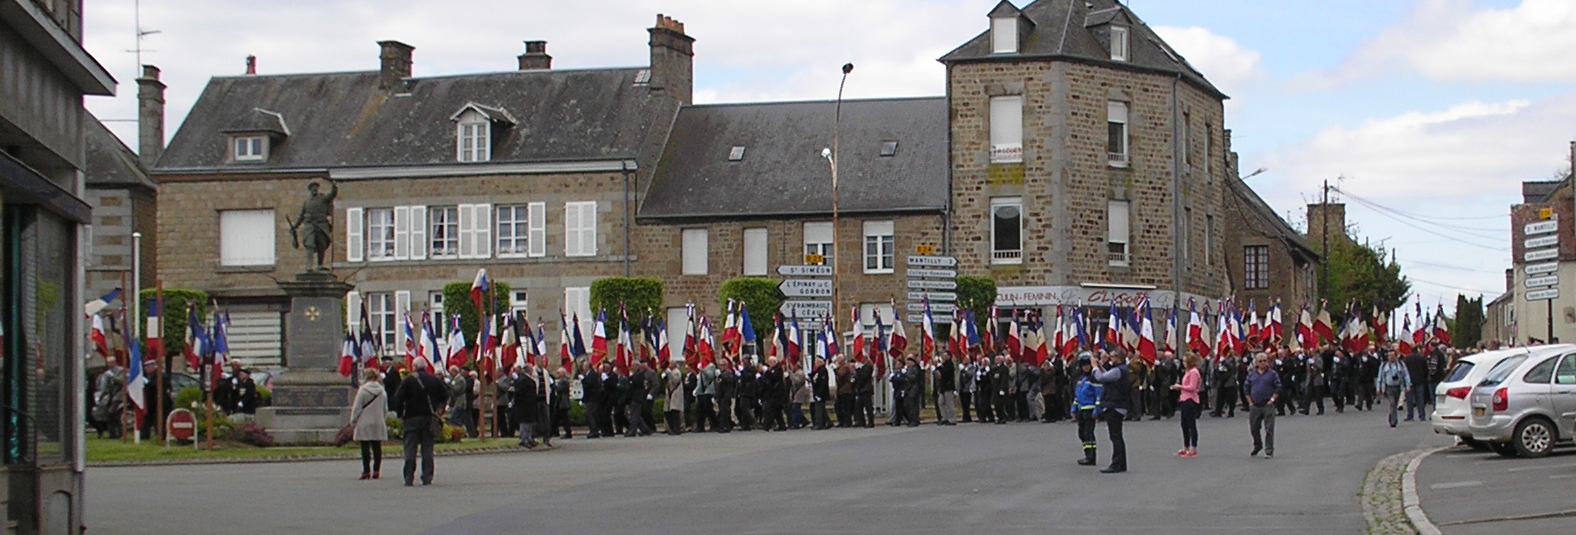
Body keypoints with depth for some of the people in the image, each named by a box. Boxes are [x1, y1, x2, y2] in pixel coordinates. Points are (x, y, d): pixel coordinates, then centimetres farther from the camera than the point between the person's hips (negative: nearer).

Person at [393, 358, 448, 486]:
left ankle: (409, 478, -5)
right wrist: (440, 410, 17)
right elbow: (445, 395, 9)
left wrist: (400, 415, 0)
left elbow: (398, 398, -9)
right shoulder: (435, 379, 6)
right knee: (427, 448, 6)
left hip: (412, 418, -3)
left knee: (410, 448, 0)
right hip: (430, 418, 3)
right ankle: (427, 478, 2)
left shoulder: (409, 380, -5)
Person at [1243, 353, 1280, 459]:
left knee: (1269, 429, -4)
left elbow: (1278, 388, 1)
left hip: (1268, 405, -3)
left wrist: (1272, 399, -8)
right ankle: (1257, 446, 32)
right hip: (1254, 405, 3)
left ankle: (1269, 450, 0)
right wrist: (1250, 402, 5)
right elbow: (1246, 388, 12)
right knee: (1254, 427, 10)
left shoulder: (1272, 374, 1)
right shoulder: (1252, 374, 9)